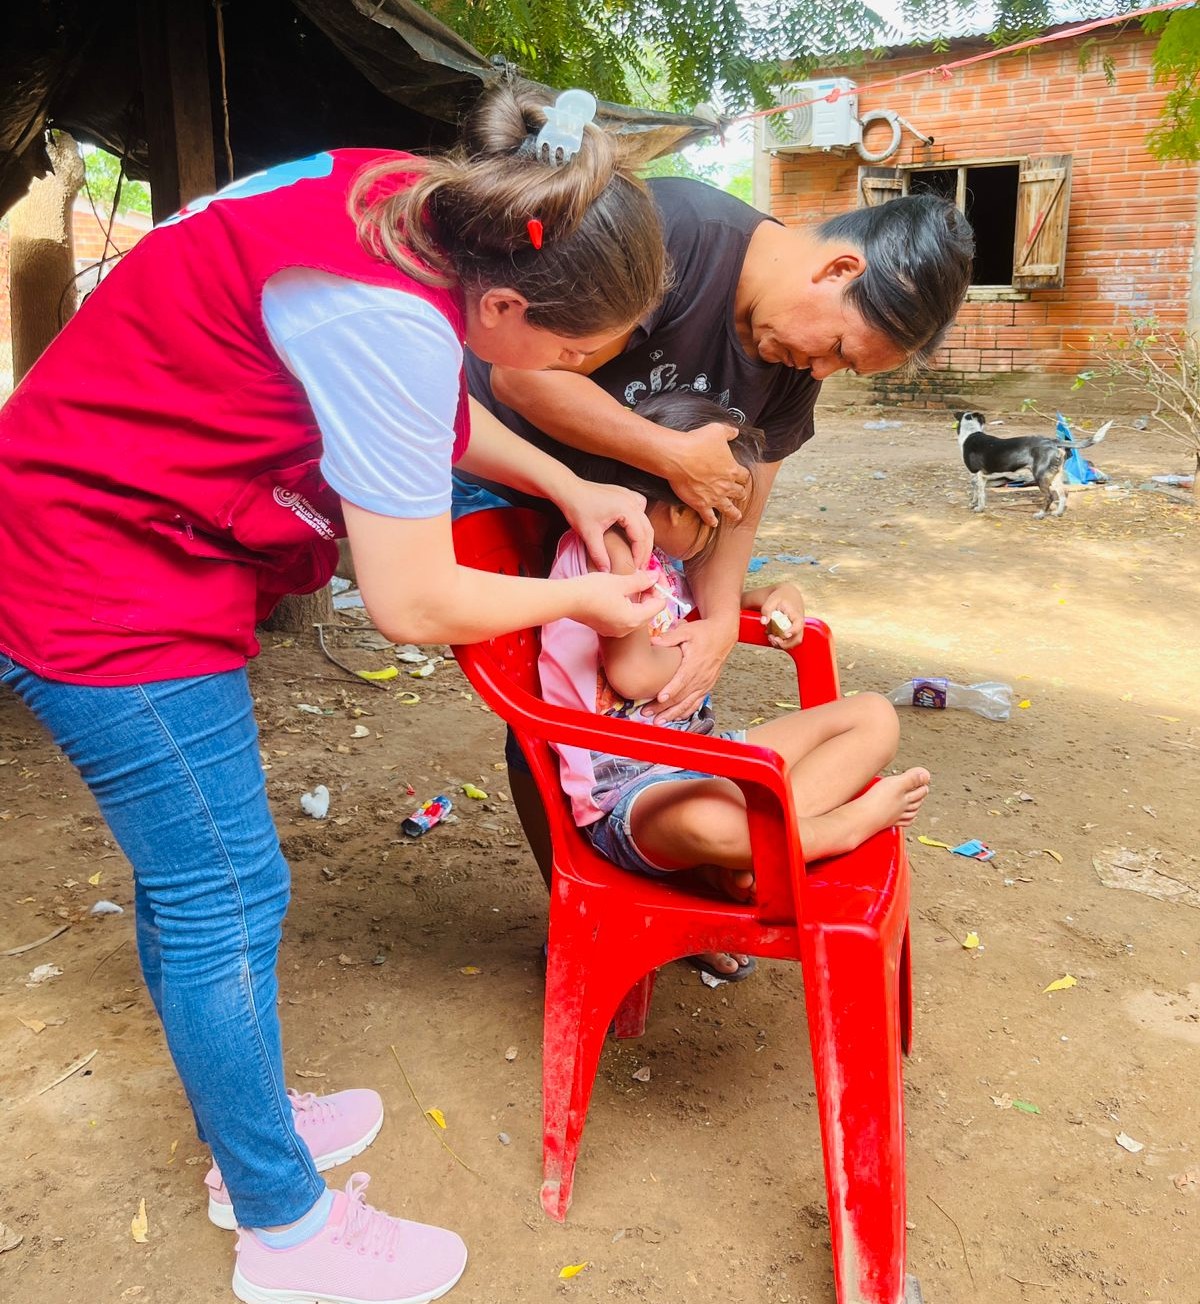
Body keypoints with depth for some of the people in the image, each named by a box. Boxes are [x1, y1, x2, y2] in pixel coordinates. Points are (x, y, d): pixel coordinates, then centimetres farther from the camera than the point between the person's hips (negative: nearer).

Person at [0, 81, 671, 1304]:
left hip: (101, 544, 10)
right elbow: (413, 605, -22)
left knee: (186, 874, 18)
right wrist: (578, 598, -7)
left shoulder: (403, 201, -2)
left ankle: (244, 1131, 37)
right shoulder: (388, 318, -30)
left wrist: (567, 487, 9)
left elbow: (431, 407, 16)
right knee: (225, 897, 0)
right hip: (105, 584, -9)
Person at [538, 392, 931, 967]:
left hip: (704, 759, 10)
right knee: (706, 821, -46)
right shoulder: (608, 545, -15)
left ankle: (750, 855, -18)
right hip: (627, 787, -10)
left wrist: (773, 593, 15)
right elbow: (634, 673, -21)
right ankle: (843, 824, -17)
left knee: (874, 716, 0)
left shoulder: (662, 558, 14)